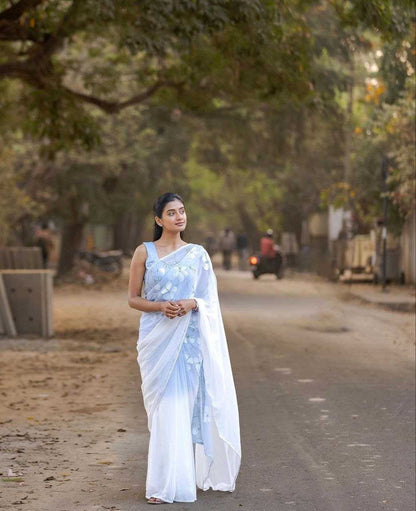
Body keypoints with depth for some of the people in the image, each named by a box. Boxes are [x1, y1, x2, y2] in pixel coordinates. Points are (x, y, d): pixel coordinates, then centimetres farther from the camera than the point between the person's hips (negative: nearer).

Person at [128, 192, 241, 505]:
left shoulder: (198, 254, 7)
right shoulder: (145, 252, 3)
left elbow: (209, 300, 10)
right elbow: (133, 298, 3)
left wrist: (192, 304, -12)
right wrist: (160, 306, -14)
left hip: (189, 338, 1)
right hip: (158, 338, -1)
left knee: (187, 408, 0)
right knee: (165, 409, -3)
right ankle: (164, 484, 3)